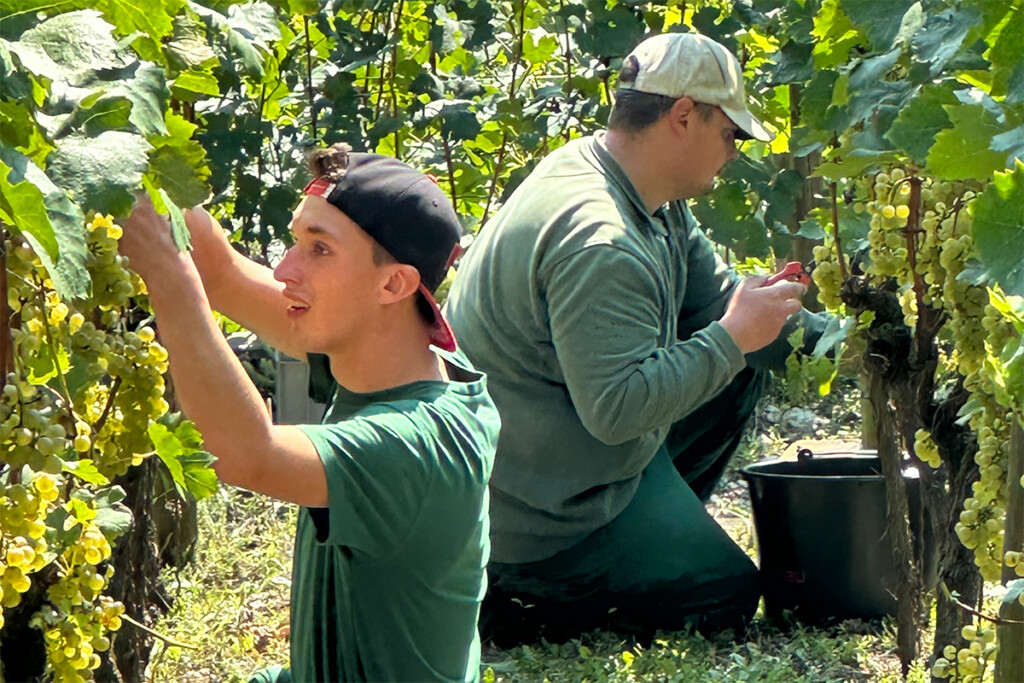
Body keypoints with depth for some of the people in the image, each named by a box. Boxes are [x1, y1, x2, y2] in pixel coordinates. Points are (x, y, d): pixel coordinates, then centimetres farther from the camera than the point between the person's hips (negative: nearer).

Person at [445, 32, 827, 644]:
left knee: (743, 371, 12)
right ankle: (503, 598, -2)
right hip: (543, 509, -10)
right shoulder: (599, 242, -30)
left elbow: (716, 298, 13)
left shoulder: (657, 203, 3)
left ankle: (660, 525, 16)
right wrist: (732, 339, -24)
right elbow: (616, 409, -32)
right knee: (729, 594, 0)